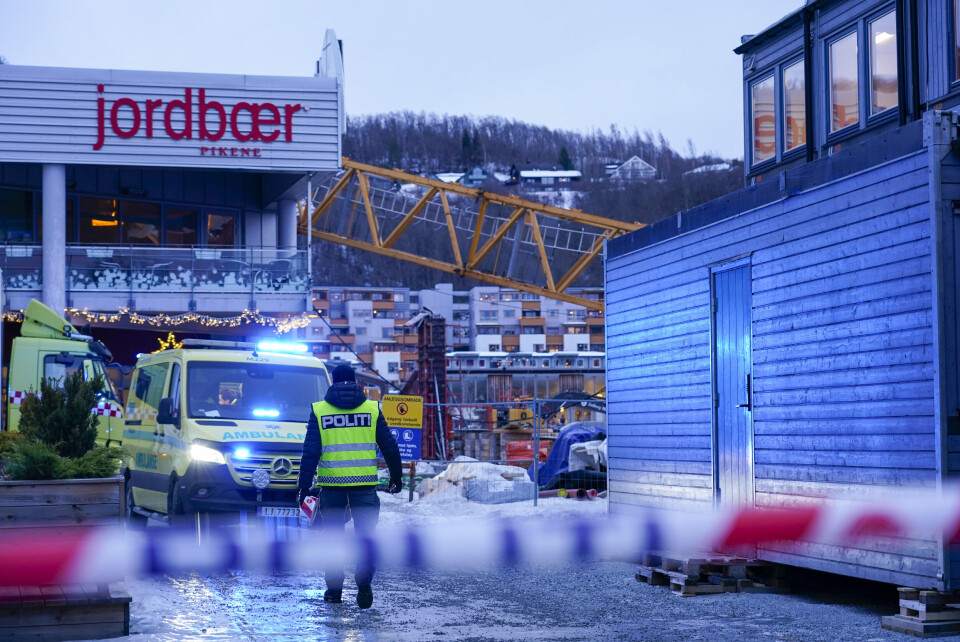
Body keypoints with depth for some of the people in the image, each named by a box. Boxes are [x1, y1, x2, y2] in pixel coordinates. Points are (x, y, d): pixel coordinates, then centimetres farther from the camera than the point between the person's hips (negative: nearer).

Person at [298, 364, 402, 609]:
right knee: (366, 535, 4)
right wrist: (396, 478, 19)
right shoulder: (371, 408, 4)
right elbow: (389, 447, 7)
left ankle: (334, 588, 14)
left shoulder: (319, 411, 2)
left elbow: (310, 453, -2)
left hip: (331, 484, 0)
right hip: (364, 484, 0)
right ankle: (364, 582, -14)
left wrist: (304, 486, 1)